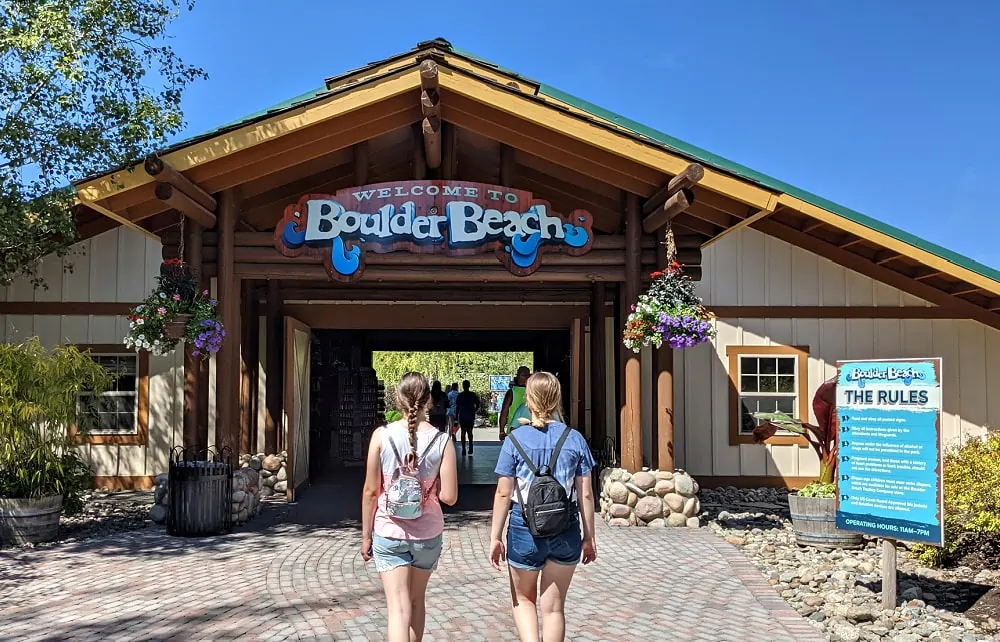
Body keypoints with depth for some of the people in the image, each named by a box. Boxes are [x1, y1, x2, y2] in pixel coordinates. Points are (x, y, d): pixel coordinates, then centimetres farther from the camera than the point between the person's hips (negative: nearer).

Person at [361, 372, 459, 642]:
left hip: (389, 534, -1)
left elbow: (370, 491, -6)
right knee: (416, 601, 21)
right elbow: (449, 497, -11)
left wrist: (366, 535, 4)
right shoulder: (442, 441, -8)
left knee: (398, 608, -2)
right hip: (428, 534, 2)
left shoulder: (382, 435, -10)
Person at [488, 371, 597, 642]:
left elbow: (503, 493, -5)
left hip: (525, 531, -1)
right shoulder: (575, 439, -2)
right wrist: (589, 537, 10)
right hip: (566, 534, 2)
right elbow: (585, 494, 0)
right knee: (553, 606, 15)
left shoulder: (515, 439, -7)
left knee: (524, 599, 20)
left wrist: (495, 537, 3)